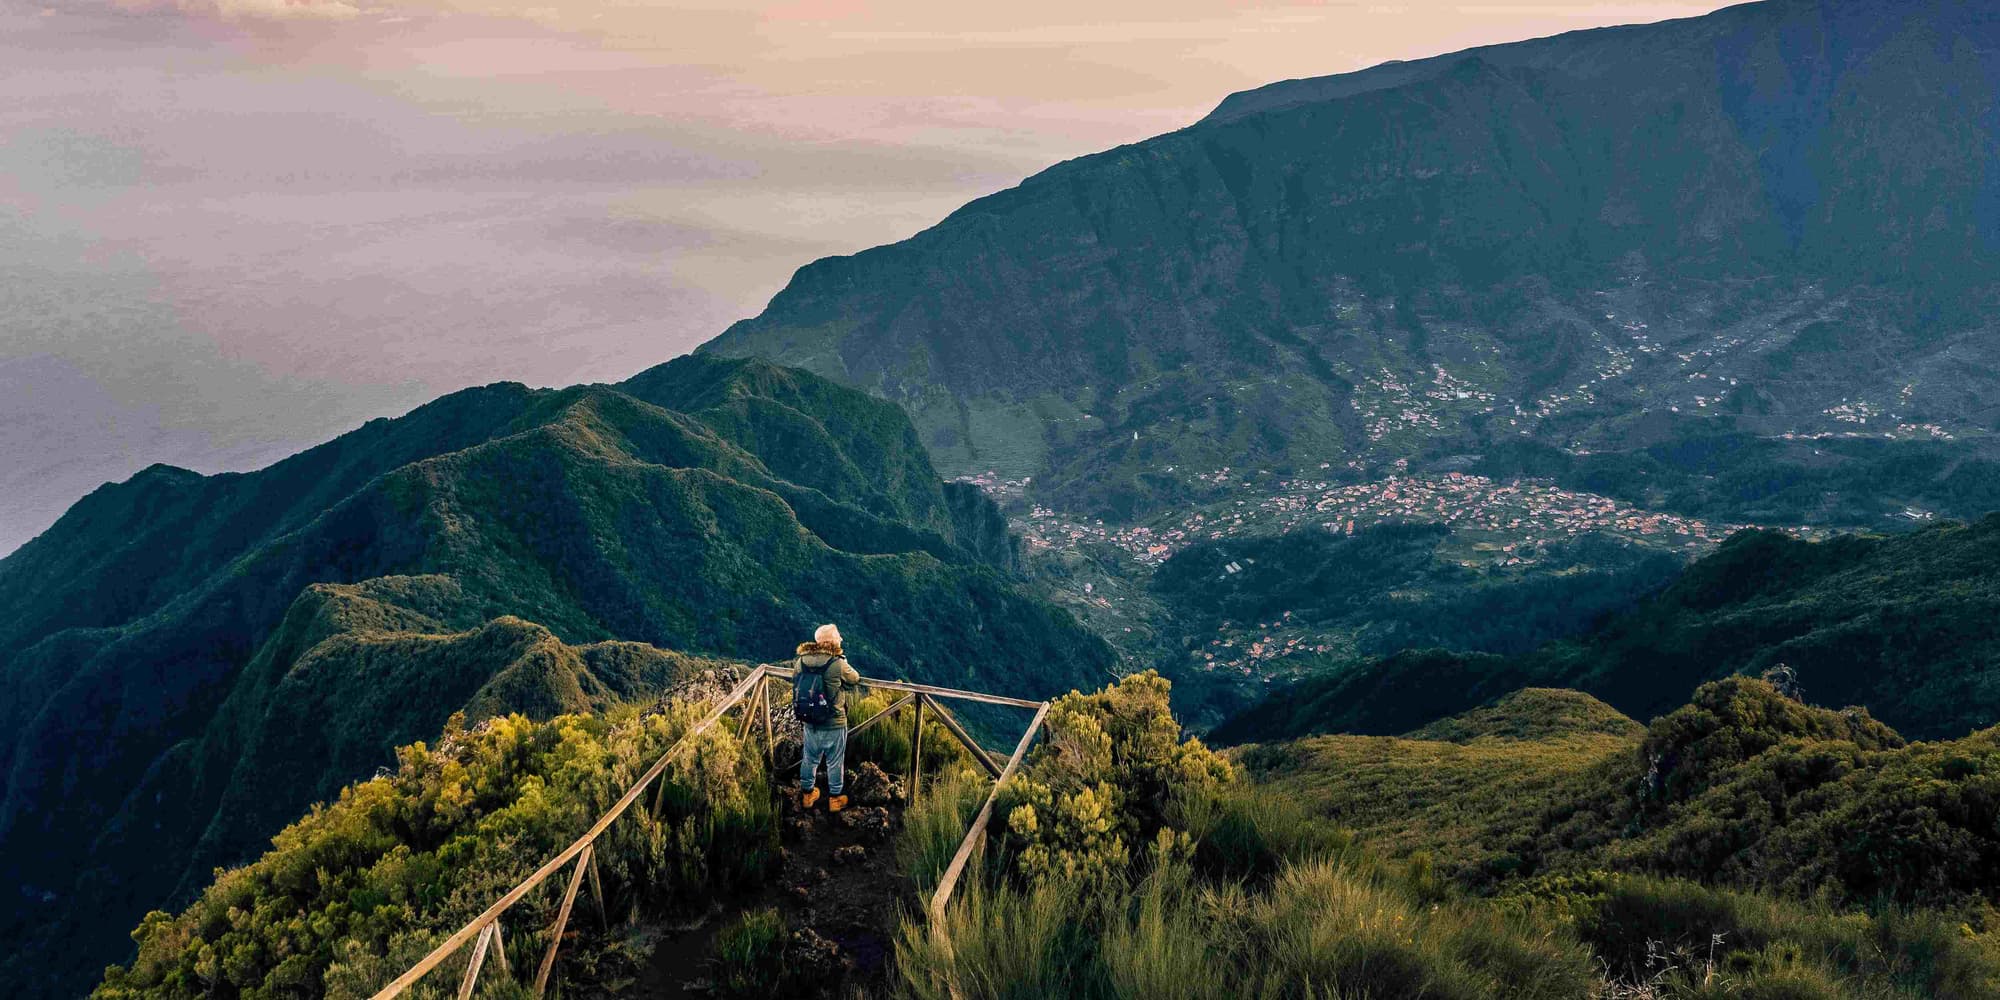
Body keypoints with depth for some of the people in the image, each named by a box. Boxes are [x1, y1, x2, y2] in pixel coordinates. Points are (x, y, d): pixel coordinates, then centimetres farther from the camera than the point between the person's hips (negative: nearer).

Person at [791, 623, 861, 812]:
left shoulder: (801, 661, -9)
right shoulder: (838, 664, -21)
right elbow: (855, 679, -3)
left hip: (809, 722, 4)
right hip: (834, 724, -4)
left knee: (810, 759, 22)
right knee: (835, 762, 13)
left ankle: (807, 795, 37)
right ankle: (834, 799, 26)